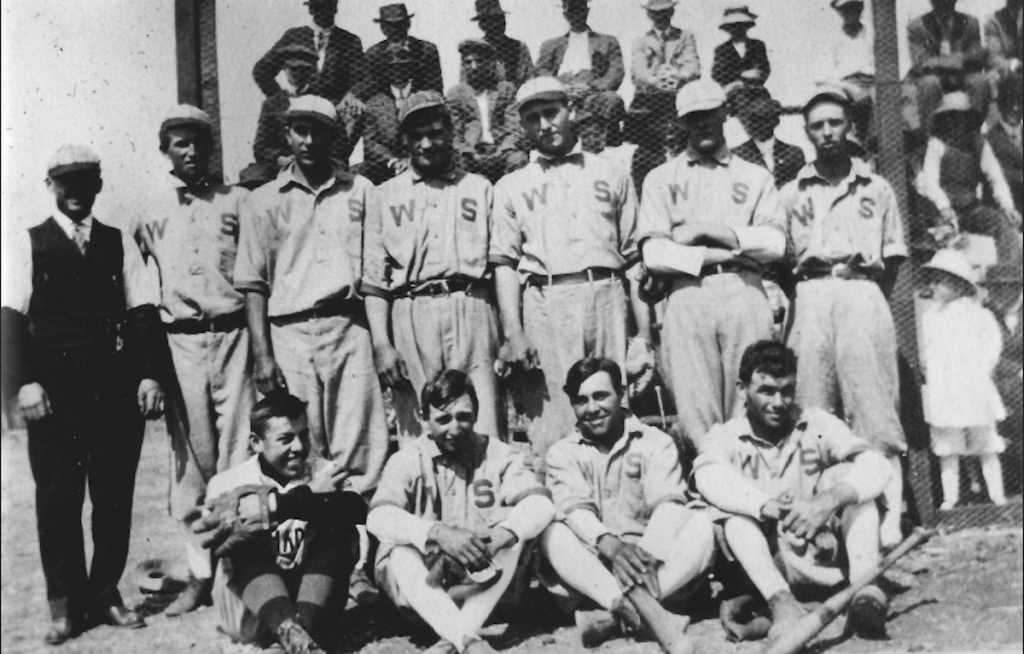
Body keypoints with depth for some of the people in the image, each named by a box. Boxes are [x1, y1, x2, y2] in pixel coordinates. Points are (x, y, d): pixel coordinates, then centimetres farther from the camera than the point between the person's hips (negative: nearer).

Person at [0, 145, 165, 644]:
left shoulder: (120, 243, 12)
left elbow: (142, 312, 6)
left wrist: (149, 374, -4)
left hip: (116, 387, 2)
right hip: (55, 390, -2)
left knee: (115, 493, 6)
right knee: (57, 496, 3)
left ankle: (105, 592, 19)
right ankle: (65, 603, 13)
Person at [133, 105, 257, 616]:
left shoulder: (237, 201, 8)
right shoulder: (151, 214, 11)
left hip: (232, 334, -1)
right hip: (178, 340, 1)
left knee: (237, 452, -3)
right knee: (190, 457, 4)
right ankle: (200, 572, 14)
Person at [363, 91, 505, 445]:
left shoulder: (480, 189, 15)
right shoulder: (385, 196, 15)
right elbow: (374, 278, 10)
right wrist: (381, 342, -2)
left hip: (471, 310, 0)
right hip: (410, 318, 1)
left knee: (484, 435, -6)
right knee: (417, 437, 0)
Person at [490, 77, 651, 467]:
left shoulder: (612, 175, 18)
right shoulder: (511, 186, 16)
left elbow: (634, 257, 13)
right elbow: (504, 262, 7)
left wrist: (644, 333, 5)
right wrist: (513, 332, -7)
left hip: (606, 296, 1)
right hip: (544, 303, -1)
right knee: (551, 428, -5)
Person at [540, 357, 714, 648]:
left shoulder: (656, 442, 7)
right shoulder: (562, 453, 8)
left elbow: (669, 503, -10)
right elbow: (575, 508, -10)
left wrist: (646, 557, -31)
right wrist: (610, 545, -33)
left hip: (659, 565, 0)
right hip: (594, 567, 0)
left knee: (702, 522, -25)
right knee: (552, 533, -28)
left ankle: (620, 613, -38)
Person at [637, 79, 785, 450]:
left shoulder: (756, 177, 20)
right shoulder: (661, 179, 17)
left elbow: (775, 243, 5)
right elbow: (653, 253, 3)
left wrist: (708, 230, -2)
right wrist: (720, 254, -4)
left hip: (745, 294, 1)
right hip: (688, 293, -1)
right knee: (695, 410, -8)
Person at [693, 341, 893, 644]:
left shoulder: (817, 424, 4)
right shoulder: (726, 437, 0)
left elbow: (875, 465, -13)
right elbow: (708, 477, -25)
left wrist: (831, 499, -33)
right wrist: (763, 505, -42)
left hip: (829, 552, 1)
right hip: (771, 565, -1)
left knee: (851, 478, -15)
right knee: (731, 508, -24)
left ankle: (866, 587, -30)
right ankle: (781, 602, -41)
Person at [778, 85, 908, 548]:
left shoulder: (876, 188, 16)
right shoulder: (791, 193, 15)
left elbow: (894, 258, 14)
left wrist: (869, 297, 5)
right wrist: (796, 300, 0)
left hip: (864, 296, 0)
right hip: (811, 298, 1)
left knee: (874, 408, -8)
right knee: (812, 412, -5)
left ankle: (891, 514, -11)